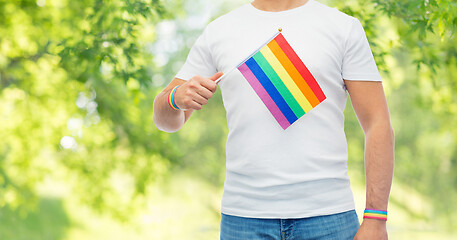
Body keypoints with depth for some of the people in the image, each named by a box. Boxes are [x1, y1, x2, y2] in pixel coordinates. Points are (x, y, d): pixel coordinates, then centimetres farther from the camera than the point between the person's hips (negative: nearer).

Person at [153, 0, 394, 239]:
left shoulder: (345, 27, 4)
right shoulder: (218, 32, 9)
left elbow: (378, 124, 0)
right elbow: (166, 120, 14)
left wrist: (375, 219, -8)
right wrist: (176, 97, -12)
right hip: (244, 219, 2)